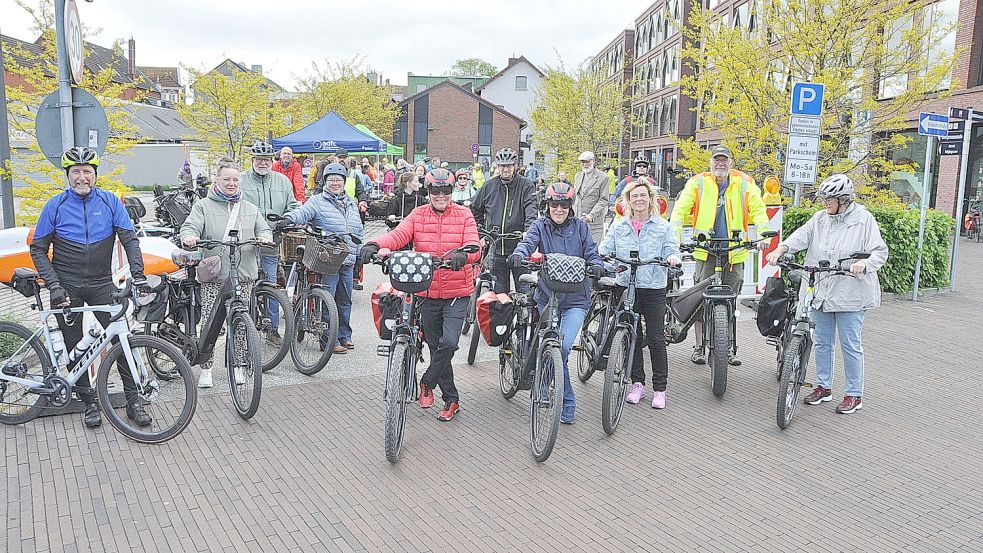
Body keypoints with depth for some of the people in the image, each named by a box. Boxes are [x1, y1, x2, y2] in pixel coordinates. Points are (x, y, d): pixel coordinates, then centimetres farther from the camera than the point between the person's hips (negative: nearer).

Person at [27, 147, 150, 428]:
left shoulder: (110, 202, -1)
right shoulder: (55, 206, -3)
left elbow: (130, 239, -3)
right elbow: (38, 249, 0)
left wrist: (137, 274, -16)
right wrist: (53, 285, -11)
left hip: (101, 283, 0)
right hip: (67, 287, 0)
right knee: (75, 348, 6)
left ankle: (133, 401, 2)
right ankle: (89, 402, 19)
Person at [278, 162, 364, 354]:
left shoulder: (352, 203, 18)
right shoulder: (317, 201, 0)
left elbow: (359, 232, 24)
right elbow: (303, 211, -20)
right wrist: (289, 218, -40)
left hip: (348, 261, 6)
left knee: (345, 300, 13)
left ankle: (344, 336, 26)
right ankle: (329, 340, 1)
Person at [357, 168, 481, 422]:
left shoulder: (464, 216, -1)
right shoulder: (418, 215, 4)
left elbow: (474, 247, -14)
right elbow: (398, 235, -13)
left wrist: (463, 255, -38)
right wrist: (374, 245, -34)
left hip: (457, 292, -2)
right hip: (427, 292, 3)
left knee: (449, 342, -19)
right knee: (435, 346, 11)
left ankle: (427, 383, 9)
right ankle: (451, 399, 27)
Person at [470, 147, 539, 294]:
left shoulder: (526, 185, 0)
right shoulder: (489, 186, 9)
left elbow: (532, 209, -14)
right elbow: (475, 209, 21)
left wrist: (528, 231, -30)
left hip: (519, 248, -3)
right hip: (496, 248, 3)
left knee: (524, 290, 1)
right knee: (499, 291, 10)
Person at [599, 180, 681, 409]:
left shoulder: (663, 226, 6)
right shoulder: (618, 226, 9)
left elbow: (671, 248, 0)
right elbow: (606, 249, 4)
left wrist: (673, 257, -23)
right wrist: (600, 257, -19)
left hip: (654, 289, -2)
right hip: (627, 287, 2)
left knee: (656, 339, -1)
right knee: (632, 338, 8)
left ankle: (660, 389, 8)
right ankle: (637, 383, 20)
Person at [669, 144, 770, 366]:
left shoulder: (744, 183, 4)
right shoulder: (698, 183, 1)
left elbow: (758, 210, 2)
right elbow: (681, 208, -1)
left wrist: (763, 235, -12)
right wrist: (675, 234, -15)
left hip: (735, 251, 2)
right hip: (706, 250, -1)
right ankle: (699, 347, 9)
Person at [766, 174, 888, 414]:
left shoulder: (864, 220, -5)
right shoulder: (820, 219, 8)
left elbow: (880, 251, -7)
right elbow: (801, 236, -5)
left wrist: (864, 263, -28)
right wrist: (780, 249, -23)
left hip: (850, 294, -5)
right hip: (821, 293, 5)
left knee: (850, 346, 2)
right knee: (822, 342, 14)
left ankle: (854, 394, 15)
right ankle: (823, 386, 28)